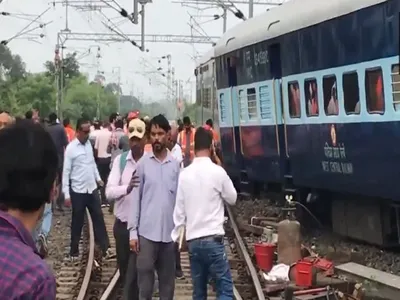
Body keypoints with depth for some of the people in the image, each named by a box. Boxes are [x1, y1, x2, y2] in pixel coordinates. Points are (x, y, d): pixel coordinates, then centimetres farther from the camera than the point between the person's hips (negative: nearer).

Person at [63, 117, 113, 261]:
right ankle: (74, 251, 19)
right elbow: (66, 172, -13)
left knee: (98, 218, 7)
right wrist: (66, 194, -15)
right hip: (78, 191, -5)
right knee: (77, 222, 6)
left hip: (92, 188, 5)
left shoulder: (89, 144, 5)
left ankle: (105, 248, 11)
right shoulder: (71, 148, -14)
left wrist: (98, 178, 13)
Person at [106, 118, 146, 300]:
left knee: (134, 276, -3)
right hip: (121, 225, 4)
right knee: (125, 274, 18)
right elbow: (109, 191, -9)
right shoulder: (120, 160, 1)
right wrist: (126, 188, -28)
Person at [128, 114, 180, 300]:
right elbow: (135, 198, 1)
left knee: (167, 278, 10)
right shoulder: (142, 164, 0)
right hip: (146, 232, -2)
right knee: (145, 276, 2)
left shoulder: (176, 164, 4)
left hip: (170, 232, 2)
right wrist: (133, 231, -4)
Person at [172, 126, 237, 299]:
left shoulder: (184, 174, 3)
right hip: (213, 239, -4)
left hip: (192, 241, 5)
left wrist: (177, 236, 13)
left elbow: (179, 209, 6)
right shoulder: (217, 172, -7)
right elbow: (232, 198, 8)